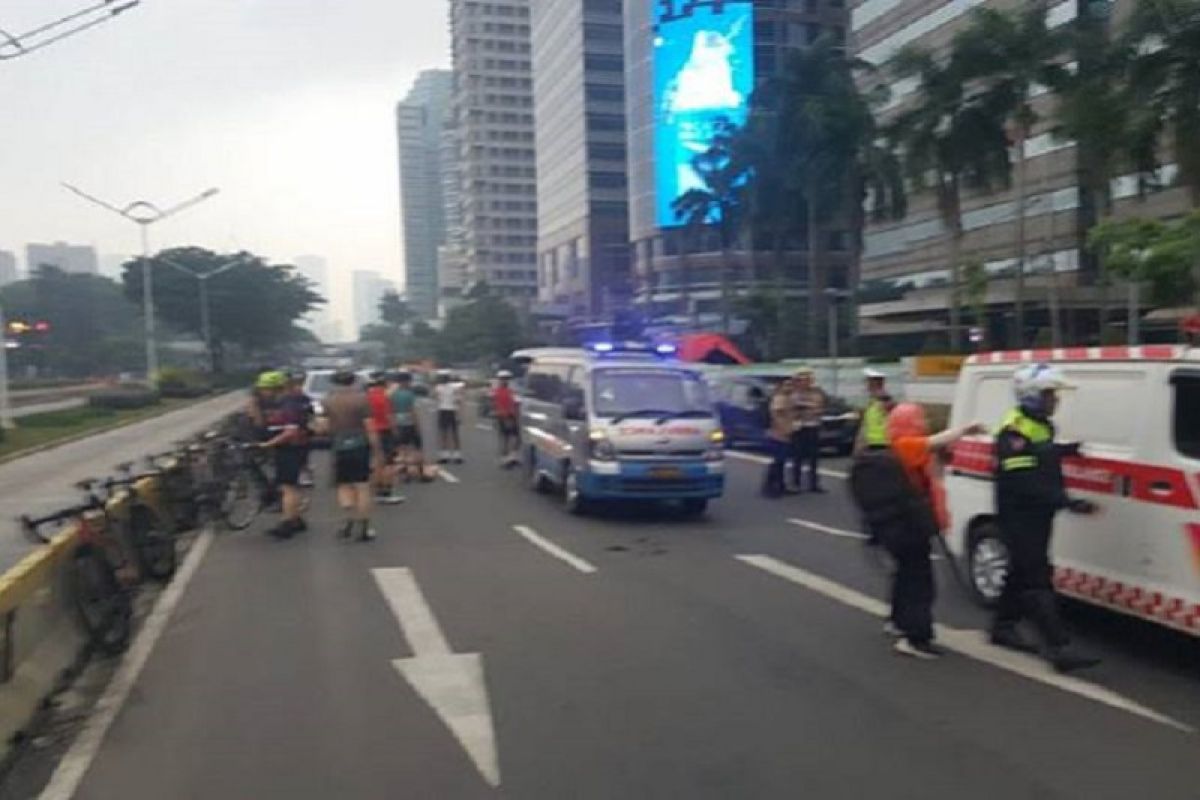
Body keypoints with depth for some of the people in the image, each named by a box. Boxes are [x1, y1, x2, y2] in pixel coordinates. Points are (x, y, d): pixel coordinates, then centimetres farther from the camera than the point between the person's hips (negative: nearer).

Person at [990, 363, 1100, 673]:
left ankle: (1003, 627, 31)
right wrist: (1068, 502, -32)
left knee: (1022, 572, 18)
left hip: (1038, 514, 10)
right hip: (1019, 515, -10)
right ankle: (1058, 648, -10)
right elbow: (1024, 482, -28)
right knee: (1038, 580, -10)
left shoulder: (1041, 425, 12)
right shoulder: (1014, 431, -20)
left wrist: (1066, 450, 15)